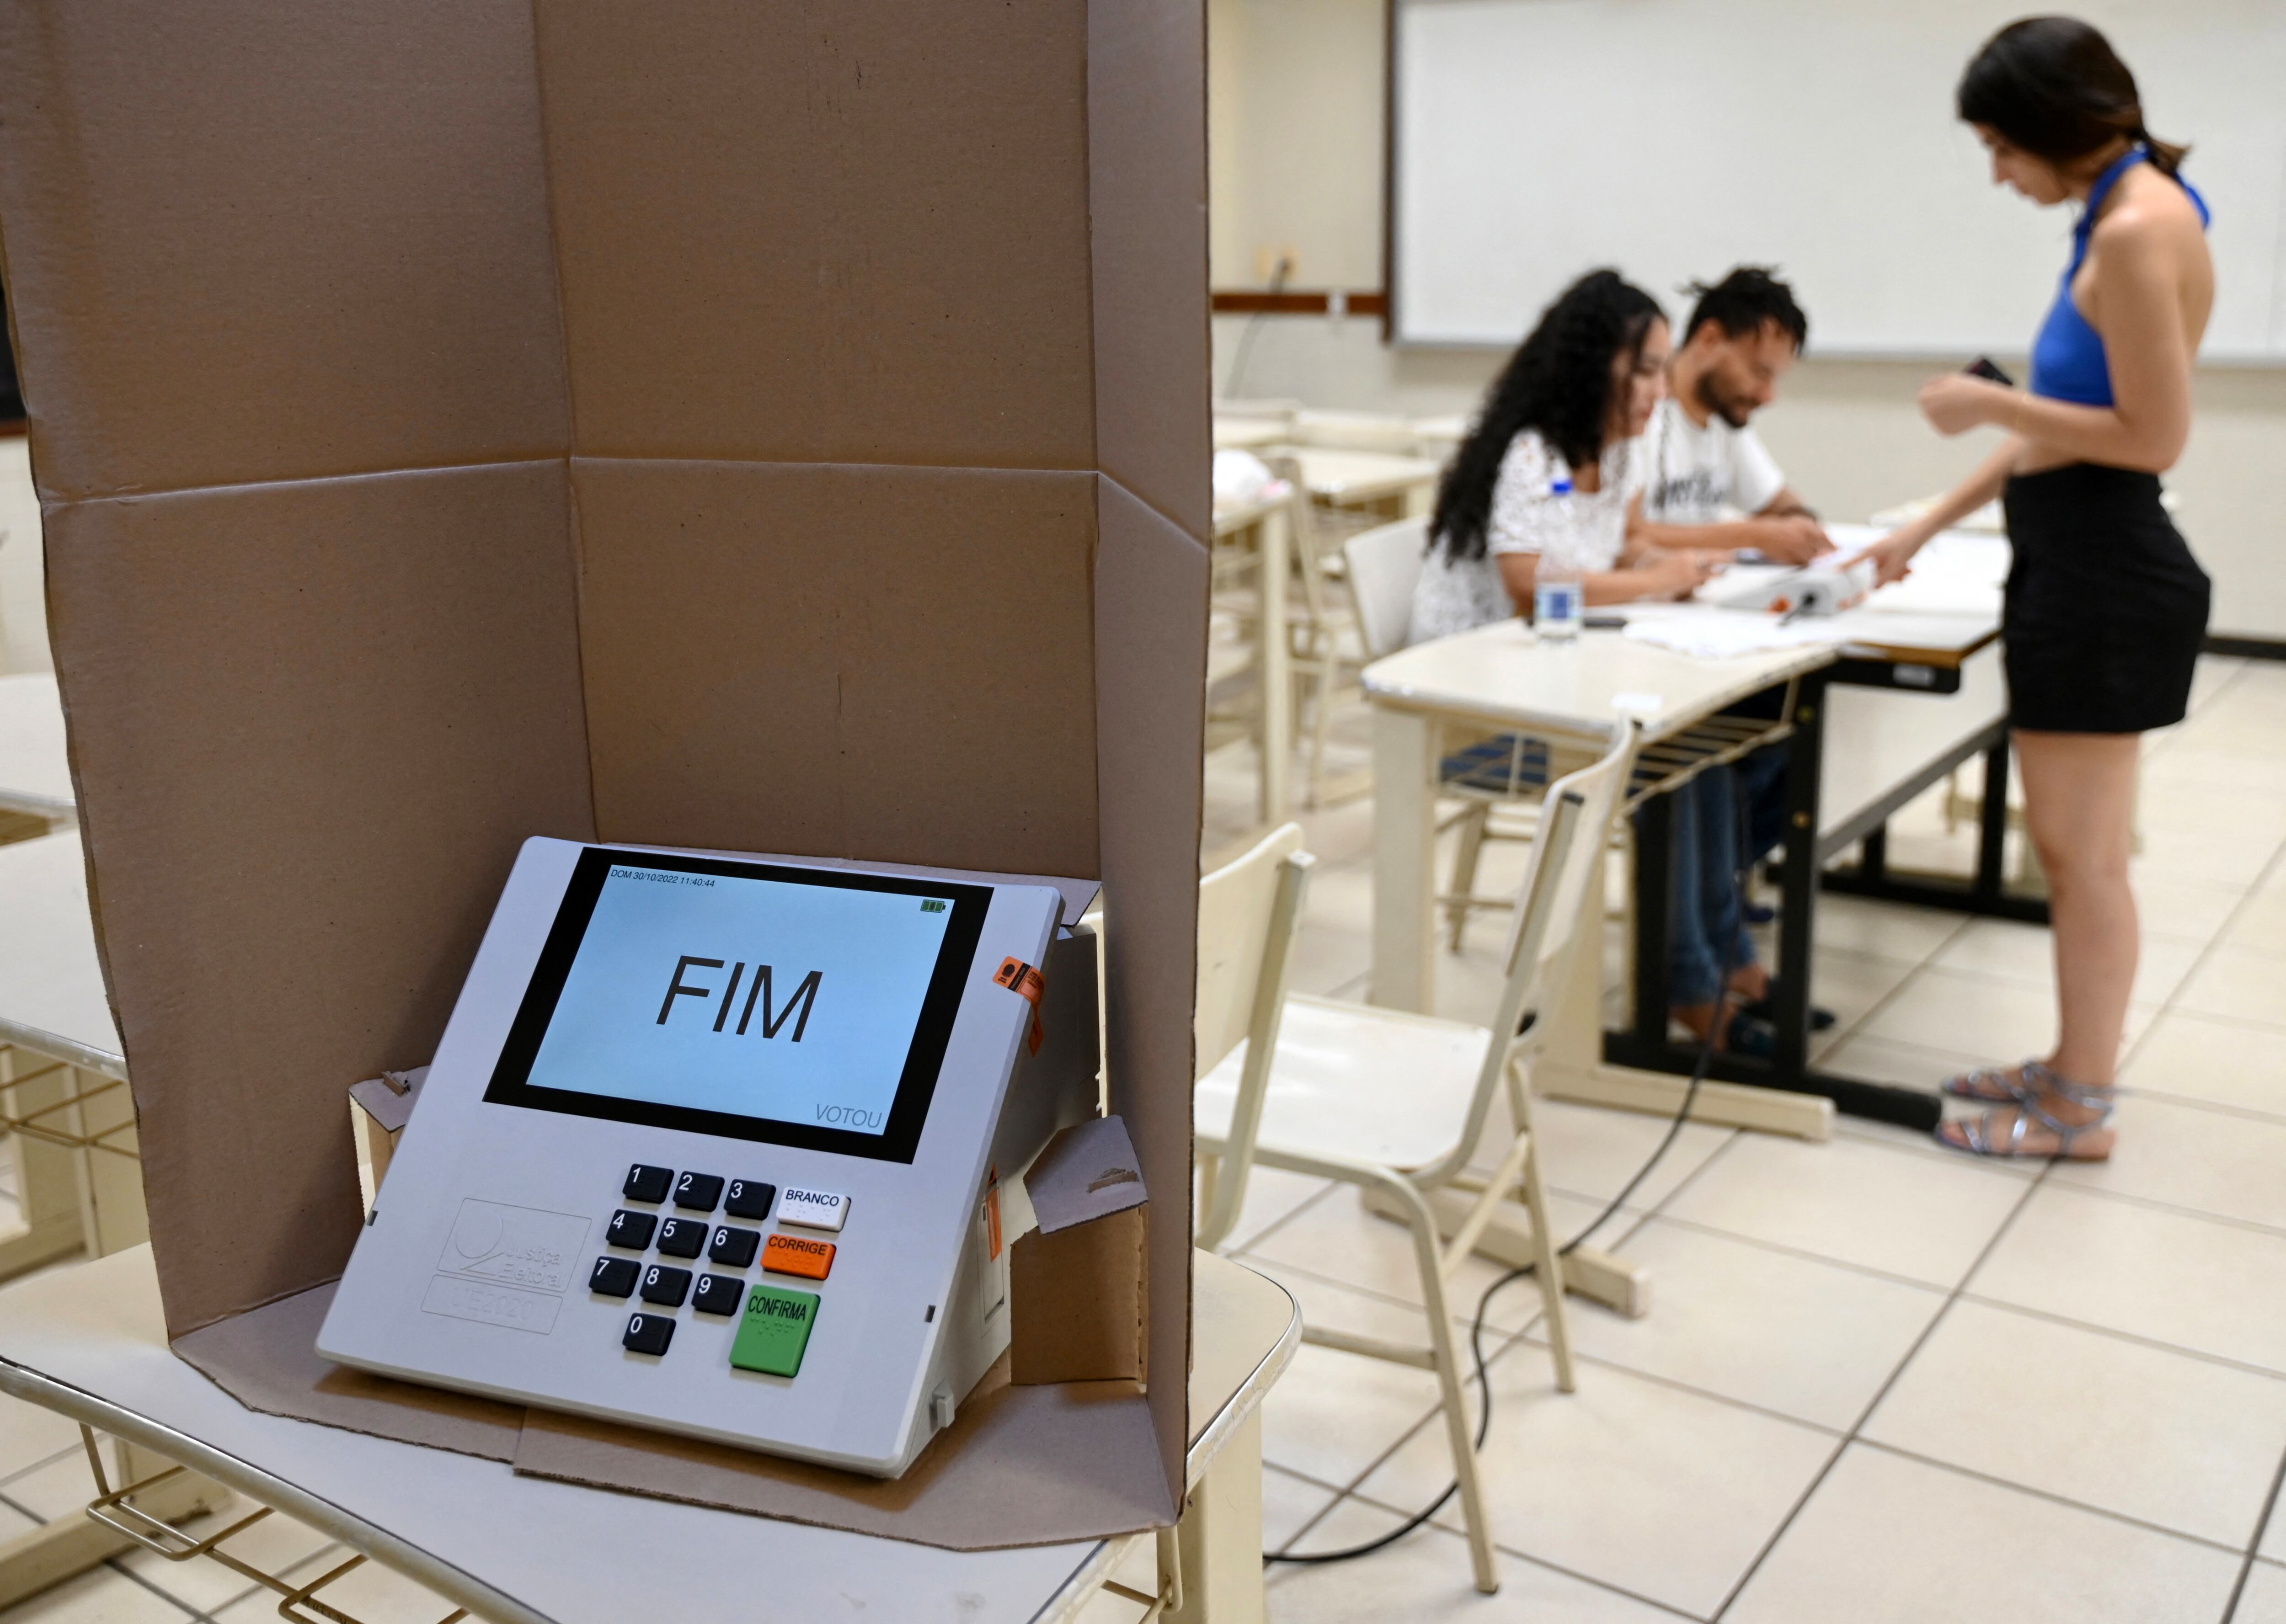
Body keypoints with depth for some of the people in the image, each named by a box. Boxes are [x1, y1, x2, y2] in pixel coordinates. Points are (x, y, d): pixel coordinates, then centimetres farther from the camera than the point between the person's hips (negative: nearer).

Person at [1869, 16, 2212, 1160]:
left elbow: (2153, 437, -20)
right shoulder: (2119, 217, 13)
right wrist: (1931, 526, 18)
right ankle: (2074, 1067, 29)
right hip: (2075, 568, 10)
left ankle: (2082, 1111, 14)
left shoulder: (2140, 229, -17)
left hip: (2108, 577, -10)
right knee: (2065, 843, 17)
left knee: (2084, 853, 1)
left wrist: (1991, 405, -11)